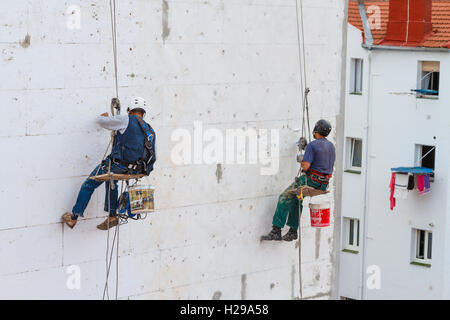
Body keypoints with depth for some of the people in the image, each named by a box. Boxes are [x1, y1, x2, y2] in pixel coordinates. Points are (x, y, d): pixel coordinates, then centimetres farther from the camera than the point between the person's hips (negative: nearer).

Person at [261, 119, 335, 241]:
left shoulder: (312, 145, -13)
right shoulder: (331, 146, 12)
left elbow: (305, 166, -20)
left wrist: (301, 161, 3)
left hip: (312, 180, -8)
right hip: (324, 183, 8)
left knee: (285, 197, -1)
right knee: (296, 198, 26)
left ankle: (276, 231, -7)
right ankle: (293, 231, 24)